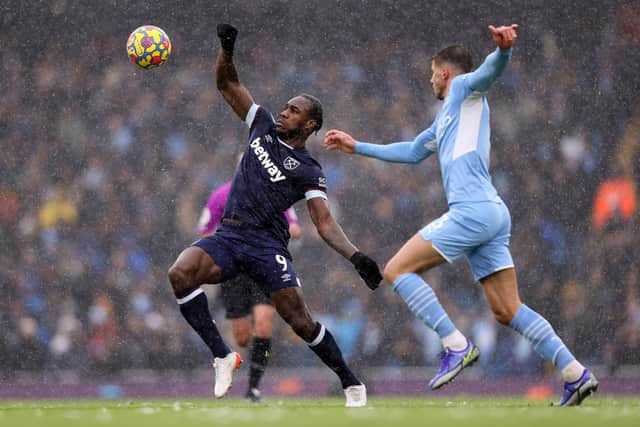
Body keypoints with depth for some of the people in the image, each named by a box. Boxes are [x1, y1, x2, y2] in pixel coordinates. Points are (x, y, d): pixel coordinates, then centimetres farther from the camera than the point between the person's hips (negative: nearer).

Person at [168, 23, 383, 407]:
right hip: (228, 235, 4)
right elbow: (228, 84, 17)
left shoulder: (309, 171, 2)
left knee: (299, 320, -12)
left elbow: (325, 223, -5)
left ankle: (352, 384, 8)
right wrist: (227, 48, -2)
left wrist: (355, 256, -21)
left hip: (266, 242, -4)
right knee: (180, 274, -26)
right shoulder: (263, 126, 15)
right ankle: (222, 355, -19)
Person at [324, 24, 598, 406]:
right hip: (492, 214, 9)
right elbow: (411, 152, 44)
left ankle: (457, 345, -13)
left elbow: (491, 70, -17)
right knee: (507, 310, 3)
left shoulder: (465, 89, 5)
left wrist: (504, 48, -40)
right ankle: (576, 374, -4)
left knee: (397, 270, -5)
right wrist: (357, 147, 47)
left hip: (473, 210, -9)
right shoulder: (445, 119, 31)